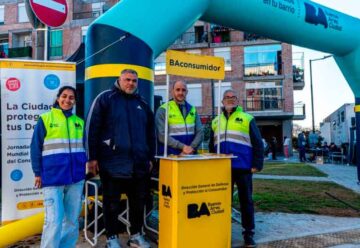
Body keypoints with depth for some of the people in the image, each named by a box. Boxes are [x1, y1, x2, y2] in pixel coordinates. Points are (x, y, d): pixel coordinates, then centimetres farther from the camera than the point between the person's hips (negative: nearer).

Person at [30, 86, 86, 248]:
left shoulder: (79, 122, 12)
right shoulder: (45, 119, 1)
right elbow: (35, 148, 1)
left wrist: (87, 165, 11)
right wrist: (38, 173, -3)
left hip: (76, 177, 4)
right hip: (52, 178, -4)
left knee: (72, 219, 12)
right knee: (54, 220, -7)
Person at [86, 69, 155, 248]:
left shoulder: (142, 104, 14)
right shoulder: (105, 98, -1)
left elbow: (151, 133, 18)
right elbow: (92, 128, -5)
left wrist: (150, 158, 15)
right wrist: (92, 157, -8)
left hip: (139, 164, 5)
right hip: (112, 163, -4)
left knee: (138, 201, 12)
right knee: (112, 202, 7)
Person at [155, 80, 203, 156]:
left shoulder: (192, 110, 10)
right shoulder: (163, 110, -1)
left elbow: (200, 132, 6)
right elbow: (162, 136, -10)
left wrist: (191, 148, -10)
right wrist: (182, 146, -15)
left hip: (190, 155, 3)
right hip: (170, 156, -3)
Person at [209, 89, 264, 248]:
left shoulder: (247, 119, 1)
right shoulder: (216, 121, 14)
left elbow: (258, 144, -2)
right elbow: (211, 146, 18)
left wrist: (257, 164, -9)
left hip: (243, 167, -3)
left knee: (246, 200, 6)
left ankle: (248, 233, 18)